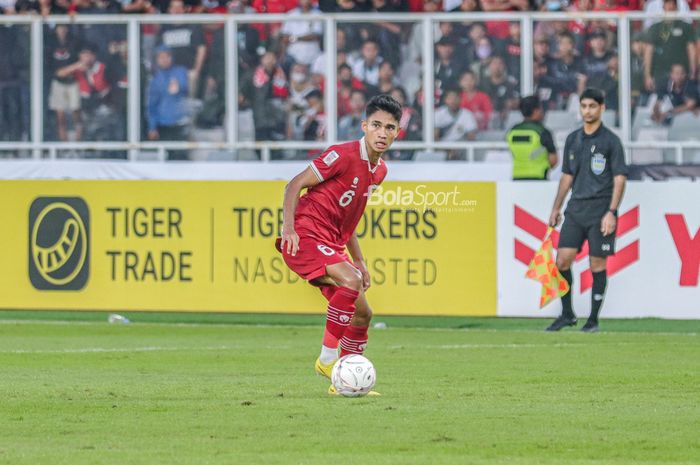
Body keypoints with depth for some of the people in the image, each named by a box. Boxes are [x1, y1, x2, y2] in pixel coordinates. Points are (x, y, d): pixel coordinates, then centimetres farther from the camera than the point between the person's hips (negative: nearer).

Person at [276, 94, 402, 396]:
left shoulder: (379, 170, 13)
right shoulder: (344, 155, -14)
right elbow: (295, 185, -14)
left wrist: (358, 260, 21)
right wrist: (289, 227, -28)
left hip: (332, 246, 9)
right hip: (306, 237, -9)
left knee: (362, 313, 8)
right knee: (351, 281, -30)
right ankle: (328, 357, -22)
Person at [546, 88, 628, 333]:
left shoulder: (611, 140, -5)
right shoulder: (572, 140, 12)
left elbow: (619, 179, -7)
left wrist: (611, 212, -15)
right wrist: (556, 208, 15)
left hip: (600, 211, -5)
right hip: (575, 209, 5)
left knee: (597, 265, -1)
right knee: (562, 260, -3)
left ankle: (593, 319, 7)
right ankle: (567, 314, 9)